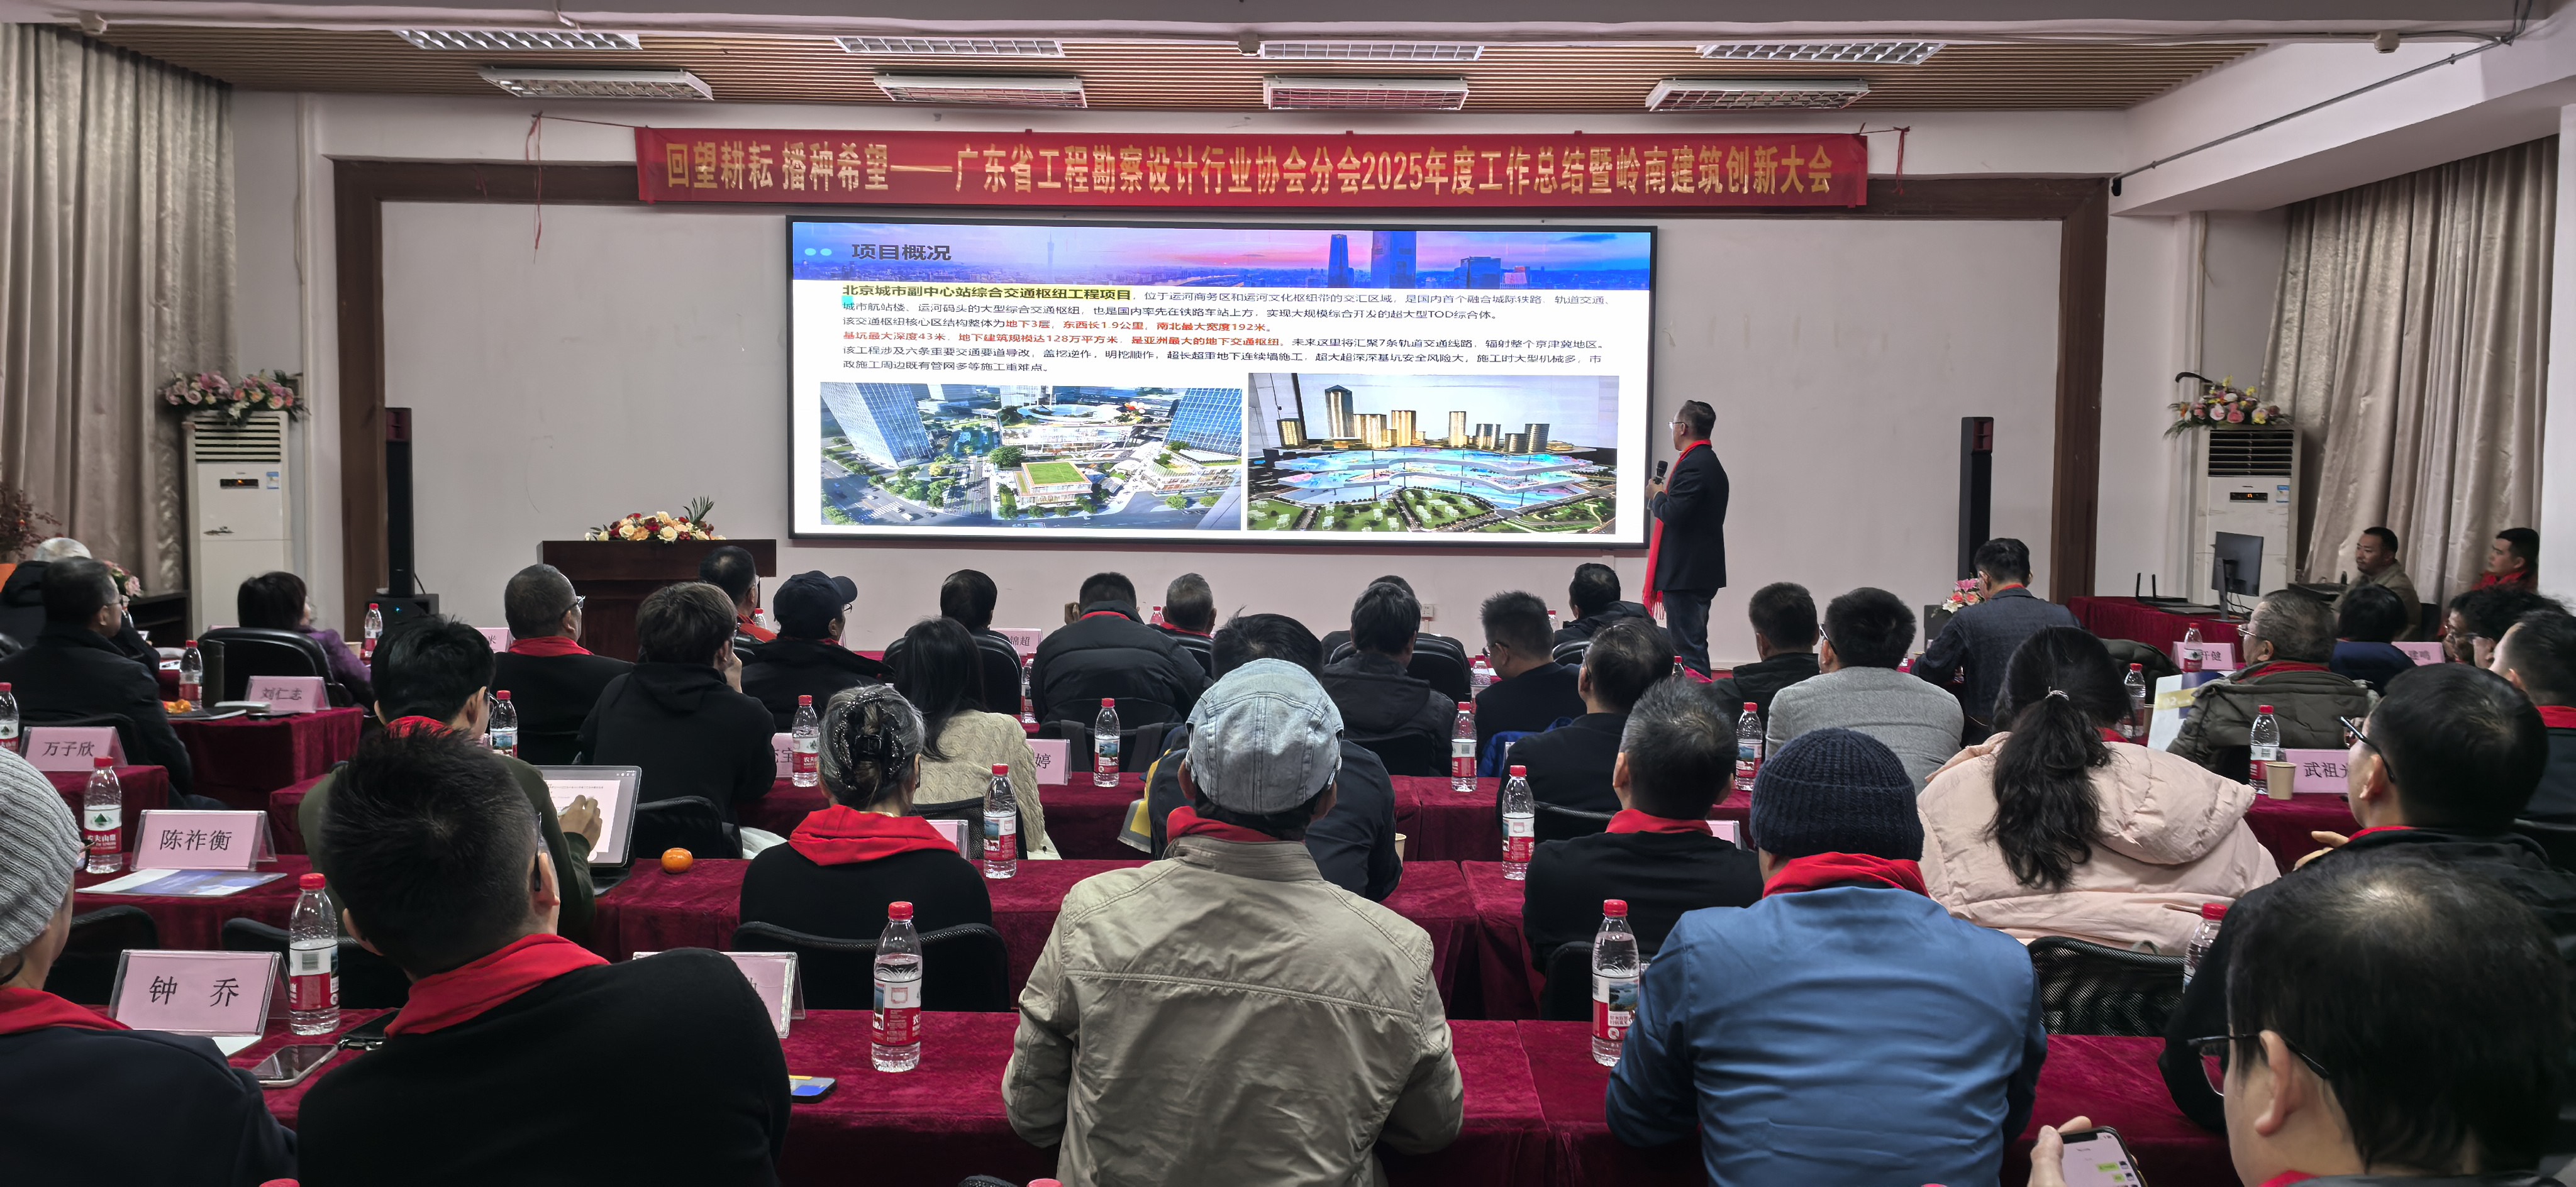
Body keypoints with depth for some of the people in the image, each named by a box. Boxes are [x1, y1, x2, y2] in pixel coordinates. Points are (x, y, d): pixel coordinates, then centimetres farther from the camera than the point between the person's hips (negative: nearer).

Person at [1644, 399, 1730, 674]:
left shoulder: (1693, 465, -17)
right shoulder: (1711, 463, 16)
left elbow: (1673, 515, -23)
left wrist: (1657, 496, -6)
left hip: (1686, 573, -11)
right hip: (1703, 571, 11)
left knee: (1688, 649, -8)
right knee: (1694, 644, 16)